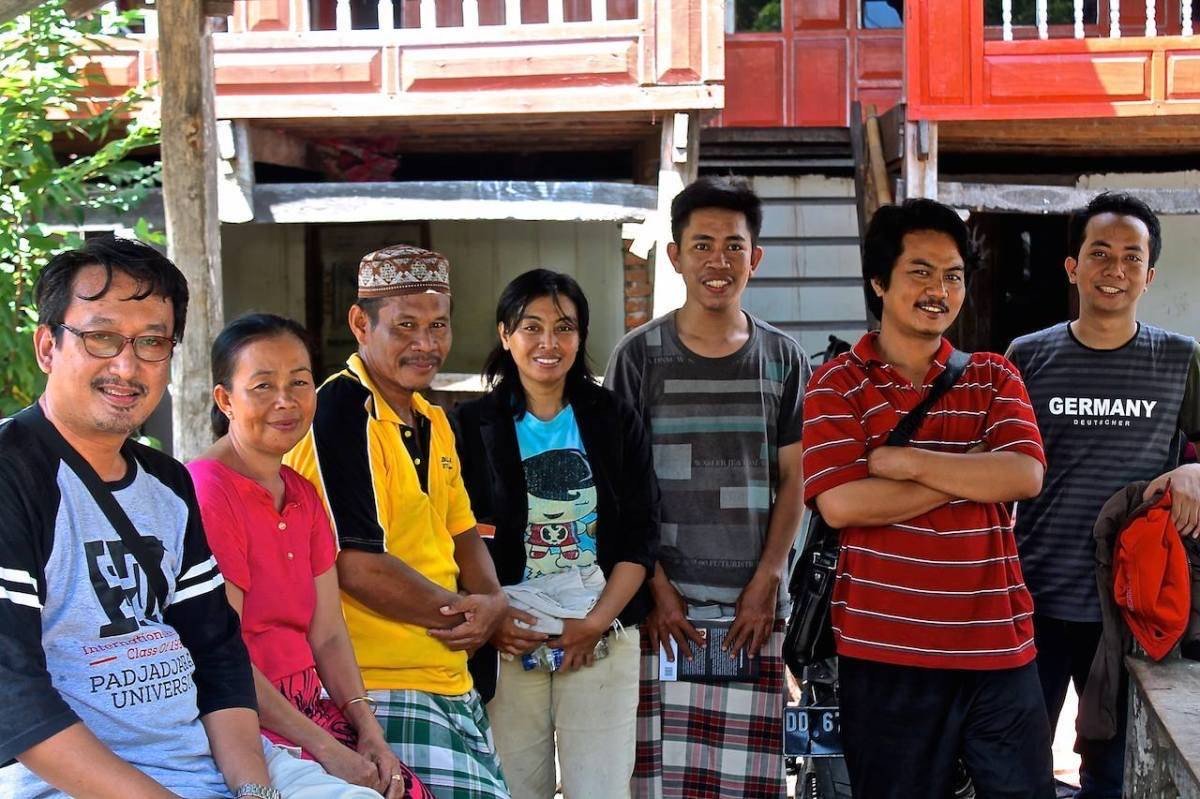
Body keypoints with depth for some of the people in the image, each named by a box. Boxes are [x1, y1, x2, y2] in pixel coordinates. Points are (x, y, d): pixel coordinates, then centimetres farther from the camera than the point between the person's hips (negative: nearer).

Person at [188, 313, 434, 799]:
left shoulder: (302, 495, 13)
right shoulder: (208, 491, -13)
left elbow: (327, 635, 9)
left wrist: (369, 731, -5)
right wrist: (325, 748, -16)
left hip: (305, 709, 8)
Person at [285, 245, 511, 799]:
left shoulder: (432, 420, 13)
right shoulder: (341, 412, -14)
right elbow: (358, 566, -20)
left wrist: (492, 602, 0)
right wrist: (461, 611, -7)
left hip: (454, 687, 9)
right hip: (382, 688, -8)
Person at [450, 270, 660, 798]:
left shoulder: (616, 422, 6)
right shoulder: (473, 427, 4)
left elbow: (640, 537, 3)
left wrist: (597, 622, -8)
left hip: (602, 643, 1)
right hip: (508, 644, -1)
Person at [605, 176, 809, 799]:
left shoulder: (782, 359, 8)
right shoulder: (640, 355, 2)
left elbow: (791, 479, 8)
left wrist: (765, 584, -2)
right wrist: (656, 588, -7)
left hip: (754, 605, 2)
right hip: (664, 604, -2)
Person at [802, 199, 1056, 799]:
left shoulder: (993, 378, 8)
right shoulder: (837, 385, -1)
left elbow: (1025, 476, -9)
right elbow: (841, 503, -16)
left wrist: (907, 461, -14)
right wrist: (974, 474, -10)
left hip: (1000, 648, 3)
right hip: (885, 654, -2)